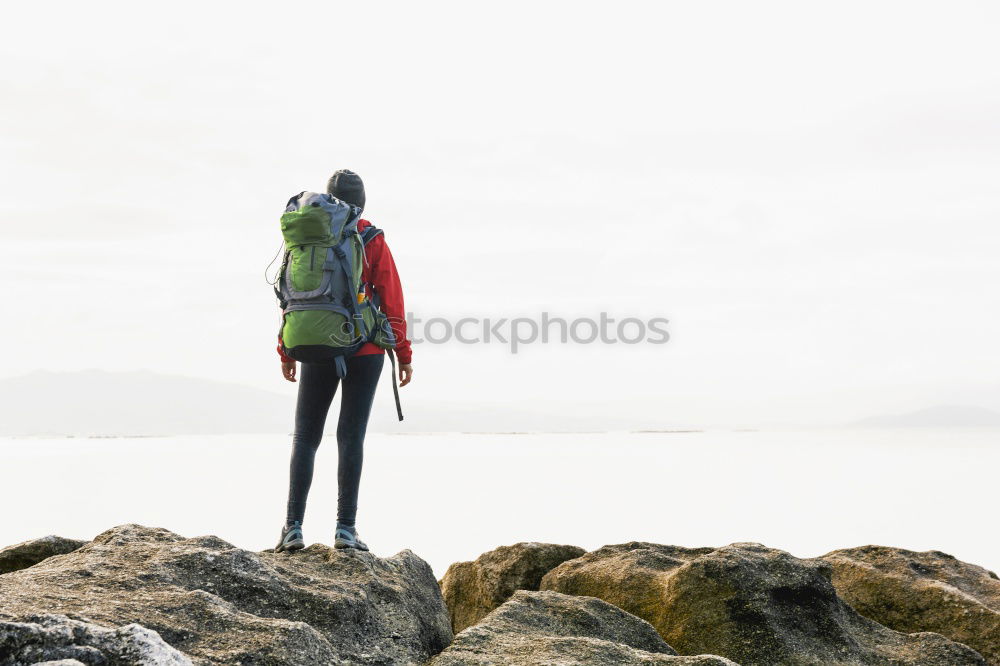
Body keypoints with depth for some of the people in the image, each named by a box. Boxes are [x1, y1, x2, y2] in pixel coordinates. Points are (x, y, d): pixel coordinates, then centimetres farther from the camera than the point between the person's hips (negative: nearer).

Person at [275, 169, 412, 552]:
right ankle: (345, 528, -3)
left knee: (305, 437, 8)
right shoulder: (371, 240, -1)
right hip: (365, 351, -1)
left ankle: (293, 527, 1)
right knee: (351, 436, 1)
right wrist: (403, 354, 0)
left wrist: (286, 352, 9)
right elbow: (392, 301, -4)